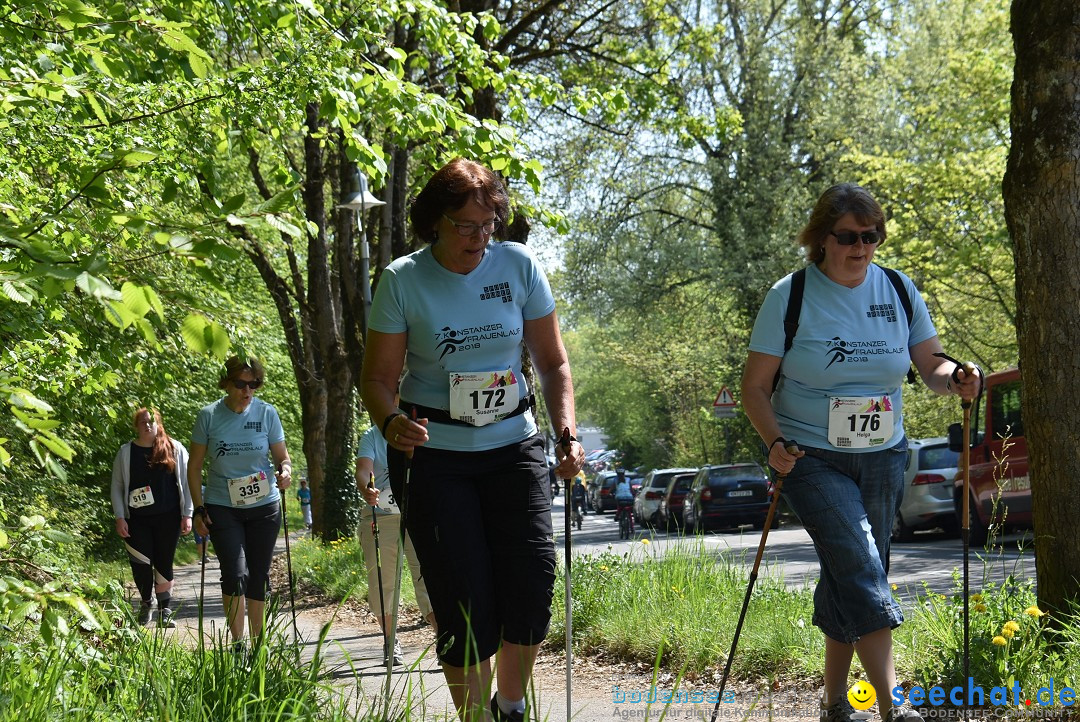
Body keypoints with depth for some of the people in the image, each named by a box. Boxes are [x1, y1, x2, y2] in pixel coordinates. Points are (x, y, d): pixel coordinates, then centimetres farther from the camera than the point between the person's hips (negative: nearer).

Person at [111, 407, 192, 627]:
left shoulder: (175, 449, 4)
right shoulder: (126, 452, 6)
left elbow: (186, 483, 5)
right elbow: (117, 486, 8)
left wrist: (187, 514, 0)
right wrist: (120, 517, 0)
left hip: (168, 518, 0)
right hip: (138, 519, 0)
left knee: (164, 563, 3)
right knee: (141, 562, -9)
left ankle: (165, 610, 14)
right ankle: (145, 604, 16)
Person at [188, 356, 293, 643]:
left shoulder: (267, 413, -2)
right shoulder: (209, 415, -5)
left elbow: (282, 456, 5)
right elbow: (195, 466, 2)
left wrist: (285, 470, -19)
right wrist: (199, 509, -4)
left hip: (264, 507, 2)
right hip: (222, 508, -2)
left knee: (258, 576, 8)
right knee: (235, 574, -14)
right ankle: (237, 644, -6)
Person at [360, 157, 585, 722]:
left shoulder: (519, 267, -1)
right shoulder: (403, 280, -7)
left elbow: (553, 362, 5)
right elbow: (378, 376, -4)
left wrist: (567, 432, -9)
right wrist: (391, 421, -26)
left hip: (513, 447, 2)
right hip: (433, 457, -2)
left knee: (534, 580, -11)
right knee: (465, 600, -7)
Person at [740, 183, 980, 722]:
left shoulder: (898, 290, 3)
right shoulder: (790, 296, -8)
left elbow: (932, 365, 5)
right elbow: (755, 386, -6)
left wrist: (956, 379, -19)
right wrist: (775, 444, -22)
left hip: (882, 459, 4)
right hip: (812, 459, -4)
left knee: (851, 578, 10)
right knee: (860, 570, -19)